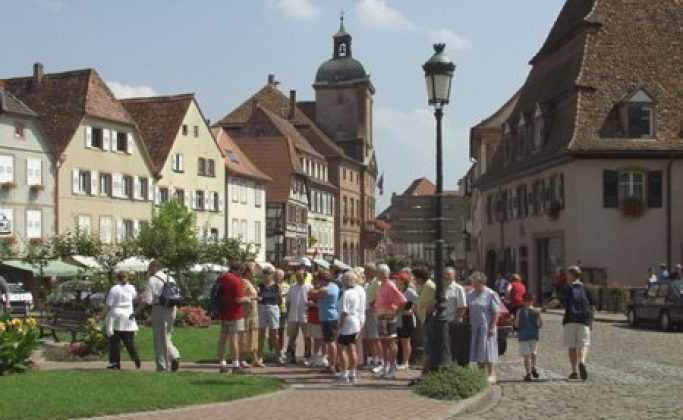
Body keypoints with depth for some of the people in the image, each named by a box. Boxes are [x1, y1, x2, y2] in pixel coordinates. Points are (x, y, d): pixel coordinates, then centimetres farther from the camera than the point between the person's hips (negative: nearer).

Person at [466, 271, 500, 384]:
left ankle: (492, 375, -1)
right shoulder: (470, 295, 12)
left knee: (487, 352, -5)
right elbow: (467, 311, 16)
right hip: (474, 327, 6)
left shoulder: (491, 294, -6)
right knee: (478, 353, 9)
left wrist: (492, 328, -16)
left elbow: (495, 313, -9)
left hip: (486, 327, -6)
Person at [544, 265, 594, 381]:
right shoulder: (586, 289, 13)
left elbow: (556, 301, -12)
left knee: (572, 346, 6)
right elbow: (592, 307, 15)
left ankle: (574, 371, 5)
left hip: (570, 320, -2)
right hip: (584, 320, 2)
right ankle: (582, 362, -28)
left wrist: (544, 307, -4)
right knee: (584, 345, 1)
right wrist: (591, 321, 23)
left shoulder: (567, 288, 1)